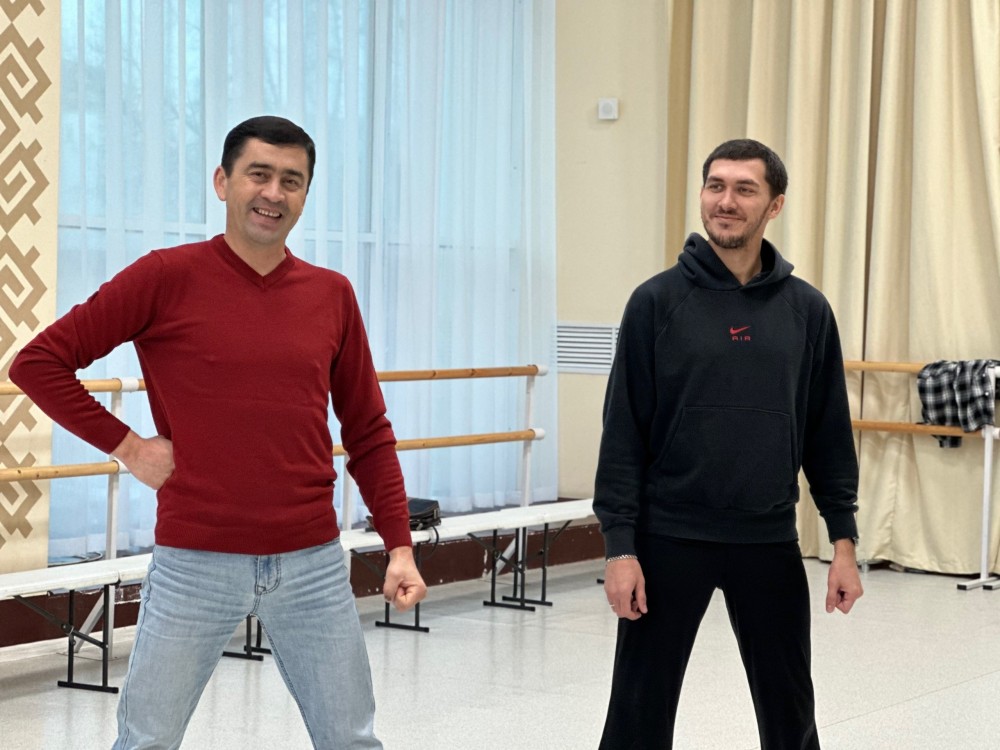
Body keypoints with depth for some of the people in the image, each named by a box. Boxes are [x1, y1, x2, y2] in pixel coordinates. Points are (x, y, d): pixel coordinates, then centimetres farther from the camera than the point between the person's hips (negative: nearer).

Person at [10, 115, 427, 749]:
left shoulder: (332, 295, 6)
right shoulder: (168, 277, -5)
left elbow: (368, 433, 11)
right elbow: (39, 362, -4)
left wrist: (400, 545, 4)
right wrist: (126, 446, -7)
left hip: (313, 564, 3)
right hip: (196, 563, -3)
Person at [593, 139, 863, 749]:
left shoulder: (807, 310, 3)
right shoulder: (658, 302, -4)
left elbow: (829, 435, 7)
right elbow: (624, 433, -5)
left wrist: (845, 541, 2)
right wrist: (620, 546, -10)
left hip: (770, 543, 2)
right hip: (671, 540, -2)